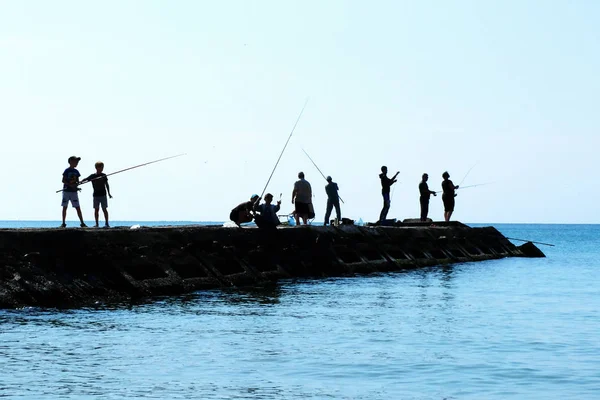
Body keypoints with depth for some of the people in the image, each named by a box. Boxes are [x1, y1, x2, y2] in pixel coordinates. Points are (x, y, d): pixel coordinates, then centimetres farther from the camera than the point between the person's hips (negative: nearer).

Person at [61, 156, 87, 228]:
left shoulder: (76, 171, 10)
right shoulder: (67, 171, -5)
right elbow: (63, 180, -7)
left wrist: (76, 185, -8)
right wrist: (70, 185, -18)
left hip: (74, 191, 4)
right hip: (66, 191, -4)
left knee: (78, 207, 0)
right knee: (64, 207, 1)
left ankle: (82, 223, 0)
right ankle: (63, 223, 7)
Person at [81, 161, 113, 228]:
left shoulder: (104, 176, 4)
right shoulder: (92, 176, 1)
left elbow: (107, 185, 10)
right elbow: (85, 180, -5)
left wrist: (109, 193, 7)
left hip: (103, 195, 0)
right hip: (96, 195, 0)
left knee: (104, 209, -3)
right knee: (96, 209, 3)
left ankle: (107, 223, -2)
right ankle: (96, 224, 8)